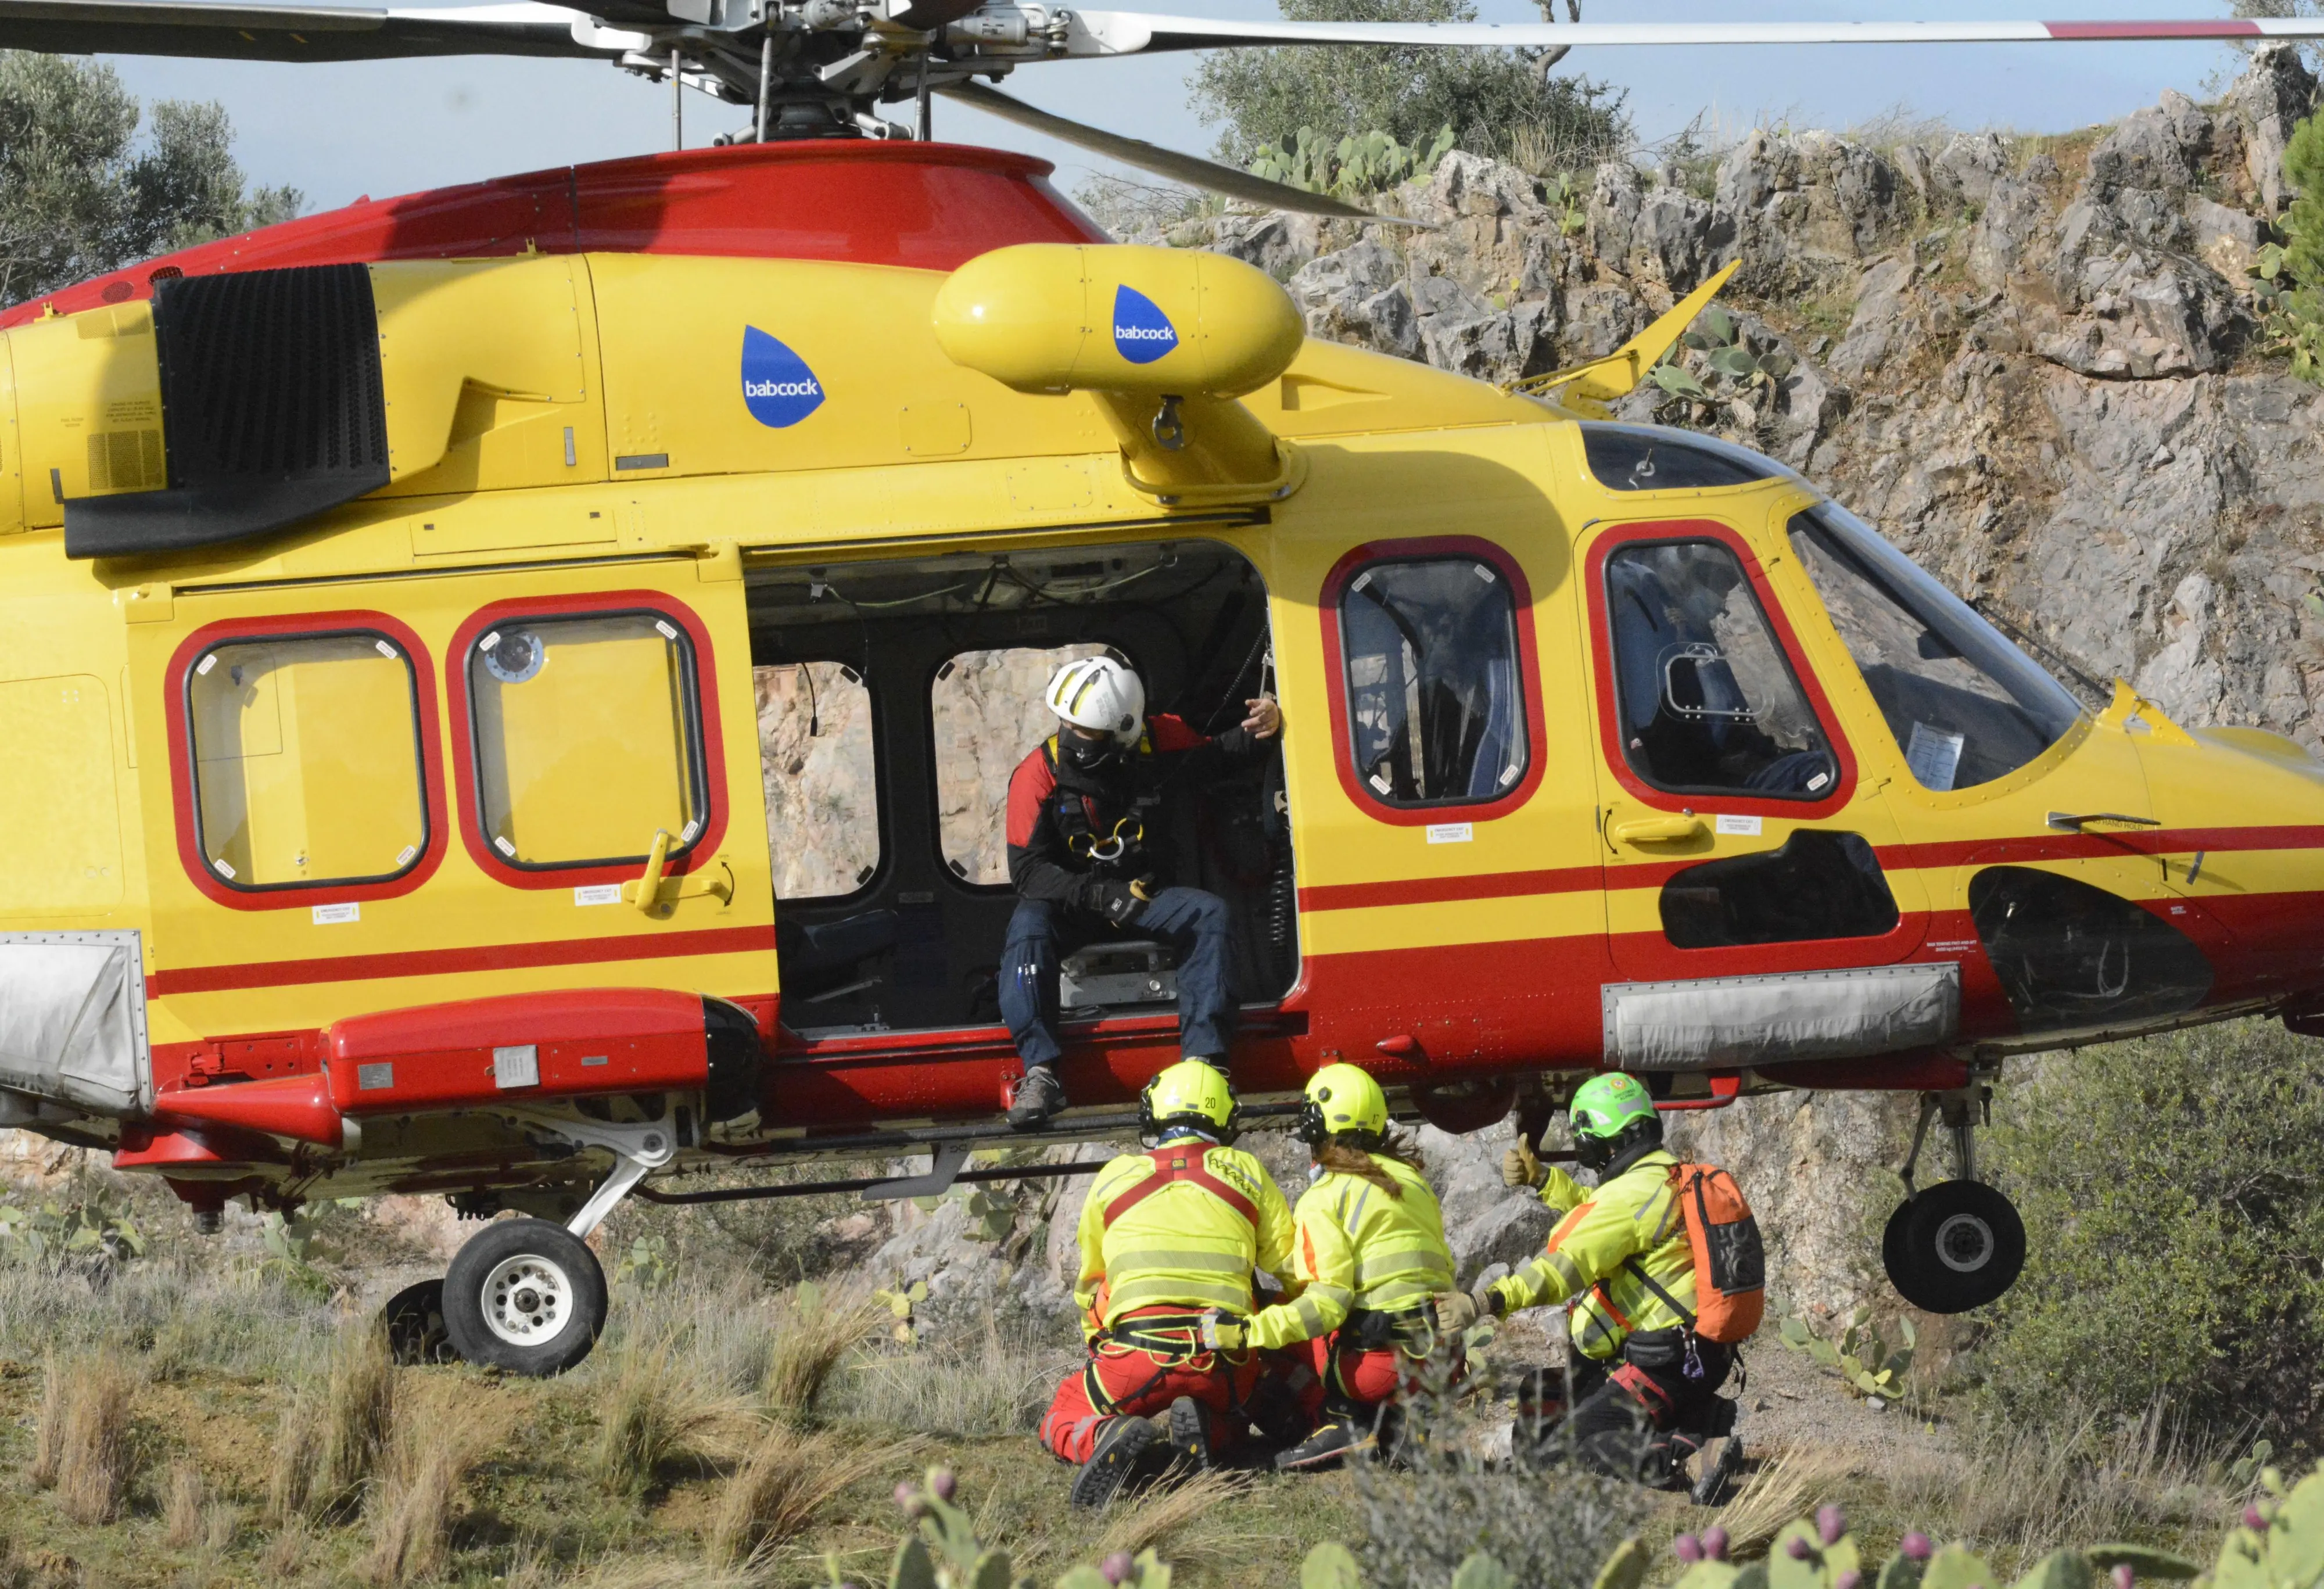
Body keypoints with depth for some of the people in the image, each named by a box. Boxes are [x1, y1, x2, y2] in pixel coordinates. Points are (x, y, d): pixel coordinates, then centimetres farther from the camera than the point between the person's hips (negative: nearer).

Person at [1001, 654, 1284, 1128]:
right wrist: (1097, 895, -32)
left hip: (1140, 894, 3)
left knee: (1209, 913, -24)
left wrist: (1259, 730, -9)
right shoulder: (1039, 774, -15)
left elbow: (1215, 756, 13)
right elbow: (1027, 870, -18)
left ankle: (1203, 1057, -29)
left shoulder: (1158, 742, -7)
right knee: (1028, 926, -34)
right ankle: (1041, 1073, -41)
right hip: (1070, 901, -3)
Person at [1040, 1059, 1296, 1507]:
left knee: (1061, 1423, 20)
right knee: (1227, 1422, 31)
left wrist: (1101, 1350, 40)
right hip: (1224, 1364, 1)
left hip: (1137, 1354, -1)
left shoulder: (1113, 1178, 12)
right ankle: (1200, 1431, -7)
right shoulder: (1247, 1173, 12)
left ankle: (1111, 1436, -17)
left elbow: (1089, 1289, 23)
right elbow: (1294, 1266, 13)